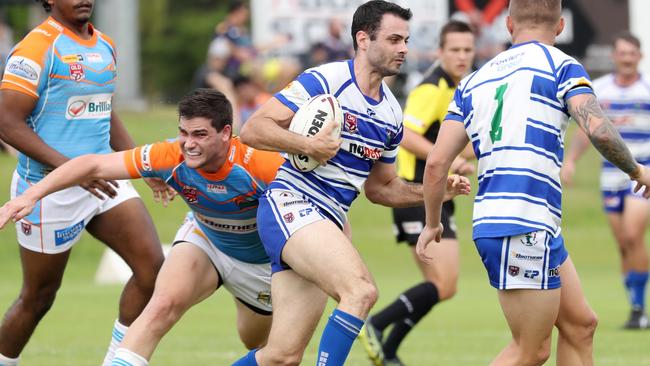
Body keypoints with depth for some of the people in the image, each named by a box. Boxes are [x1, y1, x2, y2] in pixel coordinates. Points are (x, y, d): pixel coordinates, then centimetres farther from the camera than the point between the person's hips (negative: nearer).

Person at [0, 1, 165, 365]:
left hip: (103, 179, 7)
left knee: (152, 264, -9)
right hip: (50, 188, -7)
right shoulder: (39, 47, -13)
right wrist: (70, 168, -26)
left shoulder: (105, 45, 11)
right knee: (39, 298, 4)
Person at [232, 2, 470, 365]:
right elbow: (252, 129, -11)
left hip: (328, 223, 8)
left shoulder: (391, 114, 14)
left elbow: (380, 187, 24)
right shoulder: (324, 81, -9)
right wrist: (308, 145, -23)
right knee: (361, 291, -29)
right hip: (291, 205, -8)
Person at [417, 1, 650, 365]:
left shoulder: (474, 81, 16)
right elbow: (599, 130, -17)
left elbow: (437, 161, 10)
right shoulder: (560, 66, -1)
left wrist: (432, 224, 22)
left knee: (580, 325, 15)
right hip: (525, 227, -7)